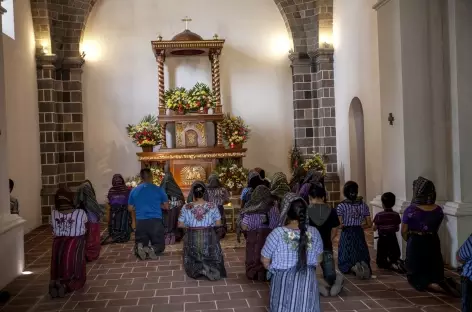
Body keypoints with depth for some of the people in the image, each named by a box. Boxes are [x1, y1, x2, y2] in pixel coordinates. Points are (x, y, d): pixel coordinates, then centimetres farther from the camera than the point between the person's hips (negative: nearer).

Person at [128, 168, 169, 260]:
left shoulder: (134, 191, 6)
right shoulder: (158, 189, 1)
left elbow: (130, 208, 16)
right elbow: (166, 206, 10)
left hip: (140, 222, 2)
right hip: (156, 221, -1)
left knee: (140, 244, 16)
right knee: (160, 245, 12)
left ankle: (140, 248, -20)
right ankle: (153, 249, -22)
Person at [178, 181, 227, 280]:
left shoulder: (186, 207, -8)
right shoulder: (212, 206, -8)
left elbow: (180, 225, -4)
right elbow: (218, 223, -4)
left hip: (192, 239, 0)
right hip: (209, 239, 0)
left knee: (192, 261, 18)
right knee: (213, 260, 16)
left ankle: (197, 269, -14)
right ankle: (209, 268, -17)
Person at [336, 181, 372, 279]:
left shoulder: (341, 206, -11)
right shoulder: (363, 205, 0)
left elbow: (339, 224, -16)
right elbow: (369, 224, 2)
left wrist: (345, 226, 6)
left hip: (346, 235, -3)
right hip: (359, 234, 3)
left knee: (346, 260, 7)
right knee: (362, 258, 13)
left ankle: (353, 268, -24)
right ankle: (364, 266, -21)